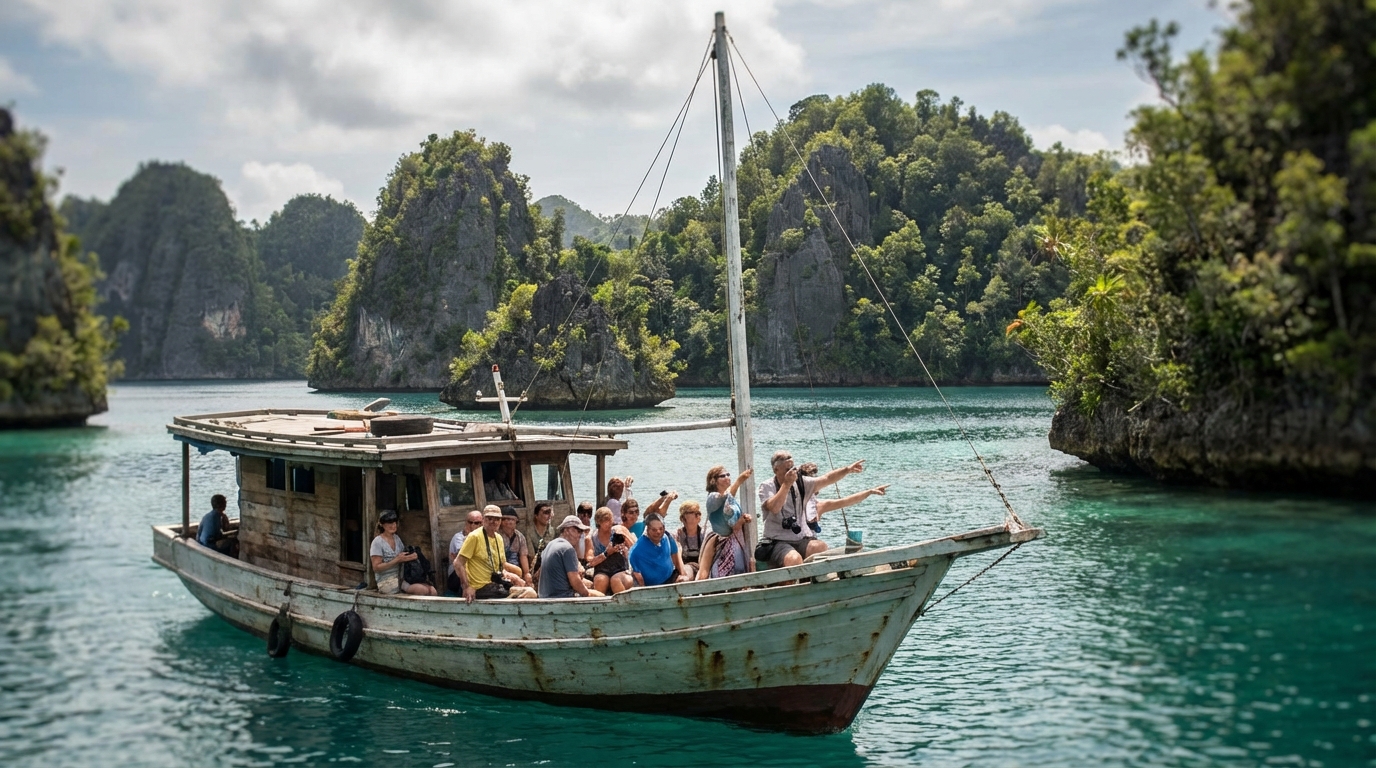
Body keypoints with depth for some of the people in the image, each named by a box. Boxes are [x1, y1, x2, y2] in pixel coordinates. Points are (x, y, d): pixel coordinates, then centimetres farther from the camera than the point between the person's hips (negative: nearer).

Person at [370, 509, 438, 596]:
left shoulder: (397, 538, 16)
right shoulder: (378, 542, -6)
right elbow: (376, 568, -11)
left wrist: (413, 556, -2)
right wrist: (397, 560, -17)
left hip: (401, 578, 7)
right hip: (386, 582, -7)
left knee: (432, 591, -18)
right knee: (423, 590, -28)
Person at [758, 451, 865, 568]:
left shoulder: (800, 483, 9)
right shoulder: (767, 487, -2)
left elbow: (826, 479, 1)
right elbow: (774, 508, -20)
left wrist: (847, 469, -13)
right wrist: (787, 484, -22)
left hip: (802, 540, 4)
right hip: (778, 542, -4)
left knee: (821, 547, -27)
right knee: (794, 559, -35)